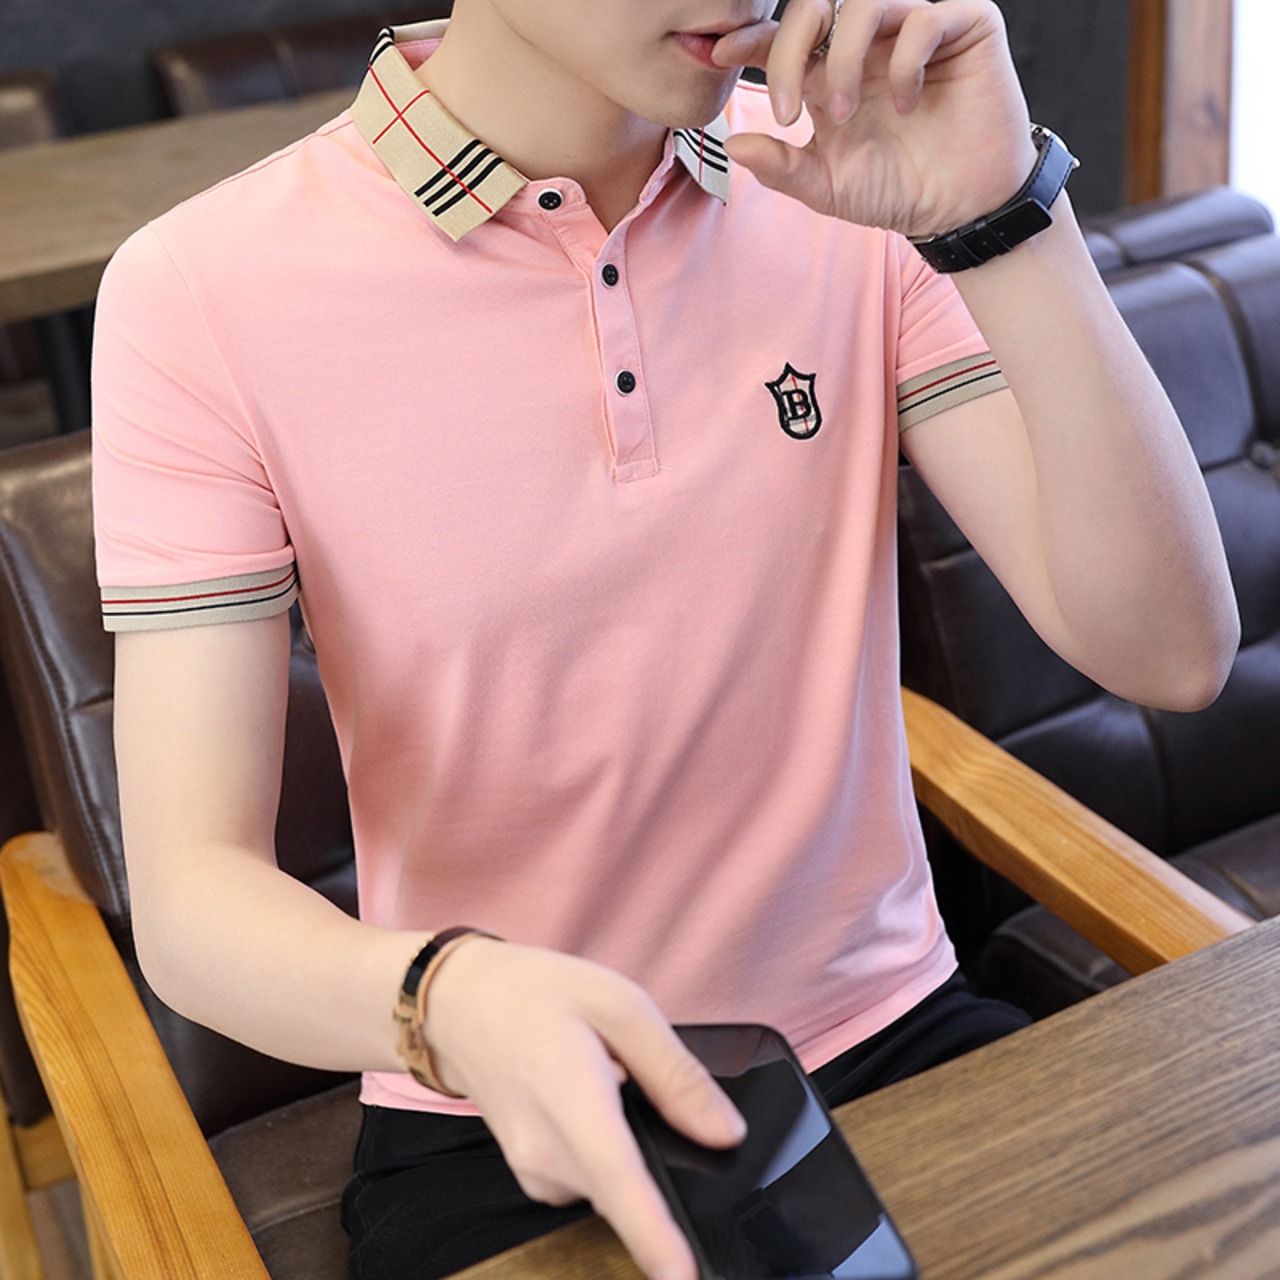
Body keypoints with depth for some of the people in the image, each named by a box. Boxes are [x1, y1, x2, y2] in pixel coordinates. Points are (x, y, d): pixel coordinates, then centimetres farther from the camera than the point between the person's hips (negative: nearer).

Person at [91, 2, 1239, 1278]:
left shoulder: (852, 182, -4)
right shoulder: (202, 291, -12)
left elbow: (1170, 656, -11)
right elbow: (190, 898, -14)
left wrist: (1003, 214, -22)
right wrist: (455, 999, -35)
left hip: (890, 1036, 3)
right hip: (506, 1122, -2)